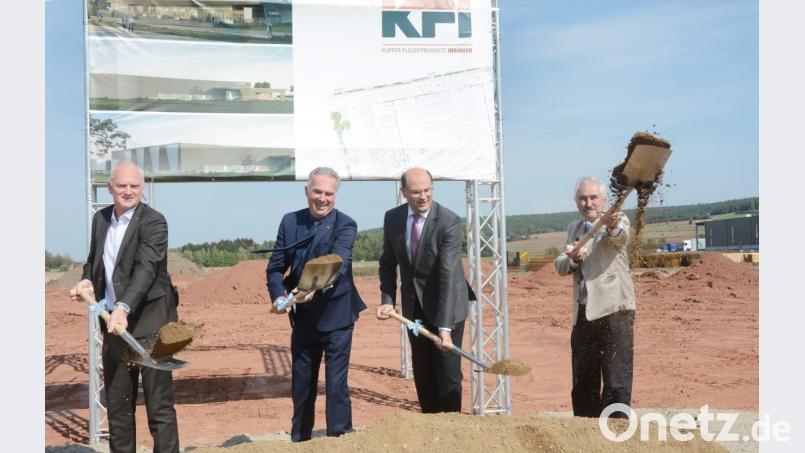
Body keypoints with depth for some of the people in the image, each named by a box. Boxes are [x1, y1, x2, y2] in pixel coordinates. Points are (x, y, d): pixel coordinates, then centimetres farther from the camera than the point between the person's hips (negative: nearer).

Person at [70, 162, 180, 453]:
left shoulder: (153, 222, -11)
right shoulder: (100, 219, 11)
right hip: (114, 325, 7)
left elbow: (146, 268, -24)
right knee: (116, 405, 14)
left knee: (159, 406, -4)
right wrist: (87, 281, 1)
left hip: (148, 323, -7)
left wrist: (124, 307, -37)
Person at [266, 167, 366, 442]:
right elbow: (276, 266, 0)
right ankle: (299, 439, 34)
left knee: (336, 383, 0)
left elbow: (338, 263, -28)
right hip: (302, 316, 5)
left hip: (335, 315, -5)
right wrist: (278, 295, -19)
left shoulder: (345, 225, -12)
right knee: (301, 383, 17)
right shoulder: (290, 222, 1)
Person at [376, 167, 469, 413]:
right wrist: (387, 300, -7)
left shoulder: (449, 222, -21)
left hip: (446, 306, -5)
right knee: (422, 374, 12)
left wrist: (445, 327, -34)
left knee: (448, 373, -3)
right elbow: (388, 263, 8)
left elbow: (448, 275, -28)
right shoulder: (392, 218, -5)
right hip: (414, 309, 5)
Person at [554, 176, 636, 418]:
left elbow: (620, 236, -26)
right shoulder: (574, 228, 17)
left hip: (614, 310, -6)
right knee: (582, 382, 14)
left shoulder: (618, 221, -2)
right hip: (582, 314, 7)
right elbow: (560, 266, 13)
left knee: (616, 382, -8)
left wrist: (612, 226, -50)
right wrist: (572, 259, -10)